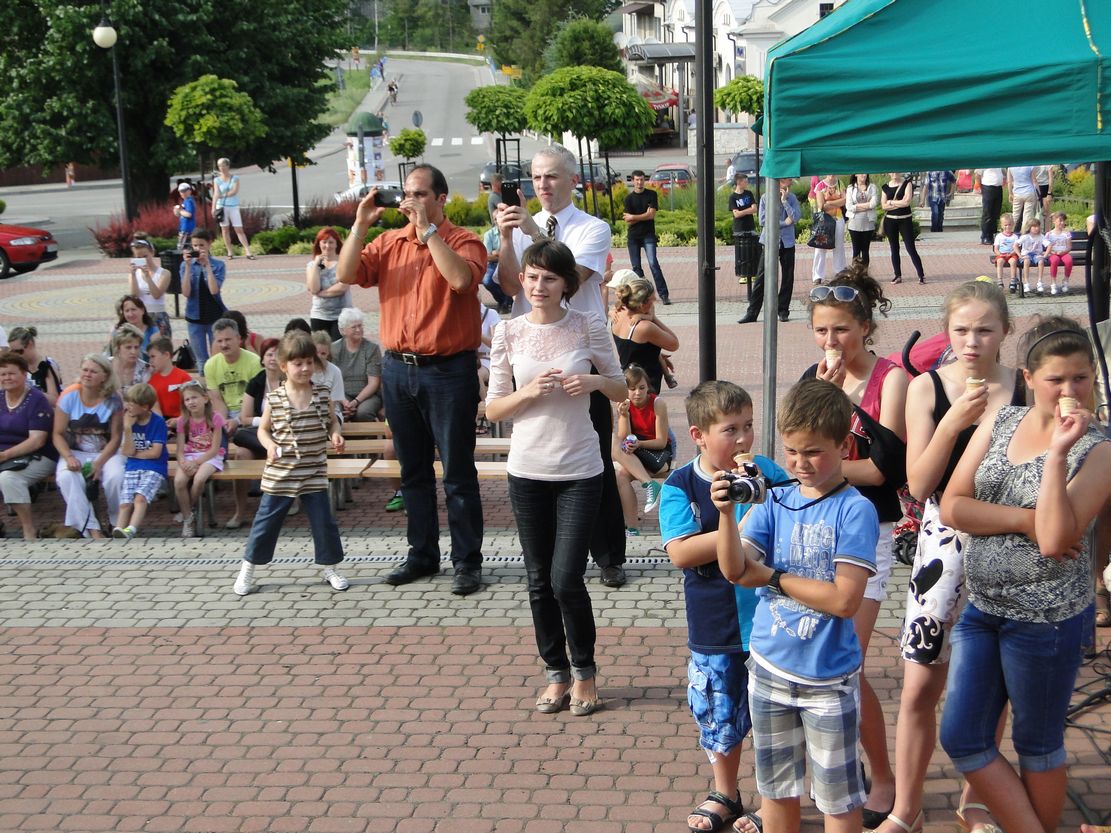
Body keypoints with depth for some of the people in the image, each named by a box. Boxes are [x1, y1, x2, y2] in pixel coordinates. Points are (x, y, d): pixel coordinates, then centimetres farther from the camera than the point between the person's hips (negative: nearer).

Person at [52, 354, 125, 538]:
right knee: (65, 477, -32)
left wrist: (99, 463, -19)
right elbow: (58, 434, -3)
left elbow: (116, 438, -5)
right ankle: (91, 528, -27)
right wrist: (69, 457, -21)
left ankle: (118, 523, -7)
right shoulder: (69, 396, -4)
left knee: (116, 476, -32)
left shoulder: (112, 401, -5)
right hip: (74, 452, 1)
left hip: (105, 452, -1)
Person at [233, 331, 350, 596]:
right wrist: (269, 445, -14)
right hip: (279, 475, -1)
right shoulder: (273, 398, -5)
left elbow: (332, 422, 12)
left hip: (314, 474, 1)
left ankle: (330, 569, 23)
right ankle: (248, 569, 22)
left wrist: (336, 435, -9)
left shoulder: (322, 395, -1)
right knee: (266, 522, 7)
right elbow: (263, 429, 5)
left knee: (324, 522, 5)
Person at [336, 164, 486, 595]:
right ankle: (422, 553, 26)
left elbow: (461, 278, -26)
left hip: (449, 370, -5)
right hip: (398, 369, 5)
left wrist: (428, 230, -21)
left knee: (458, 472, 1)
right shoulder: (389, 242, 8)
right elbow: (346, 274, -2)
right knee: (413, 470, 14)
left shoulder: (463, 241, -5)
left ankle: (467, 560, 11)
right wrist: (360, 225, -9)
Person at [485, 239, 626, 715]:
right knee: (539, 582, 10)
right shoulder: (509, 333, 0)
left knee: (567, 579, -6)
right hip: (528, 471, 2)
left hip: (579, 471, -2)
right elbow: (493, 409, 3)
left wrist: (595, 380, -14)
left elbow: (620, 391, 7)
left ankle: (584, 672, 18)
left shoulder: (588, 327, -3)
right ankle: (556, 673, 28)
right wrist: (528, 392, -14)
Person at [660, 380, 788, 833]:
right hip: (714, 629, 0)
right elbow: (680, 553, -18)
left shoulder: (765, 471, -4)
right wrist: (741, 529, -24)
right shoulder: (680, 486, -8)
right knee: (720, 715, 16)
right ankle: (725, 795, 39)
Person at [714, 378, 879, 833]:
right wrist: (726, 512, -24)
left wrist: (773, 577, -13)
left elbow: (845, 599, -21)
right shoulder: (776, 501, 0)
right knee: (776, 787, 19)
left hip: (828, 679, -4)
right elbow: (733, 569, -9)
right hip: (769, 668, 4)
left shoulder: (854, 510, -14)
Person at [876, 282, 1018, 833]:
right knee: (920, 686, 2)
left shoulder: (1027, 389, -3)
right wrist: (952, 423, -21)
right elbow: (918, 485, -10)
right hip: (945, 543, -1)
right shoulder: (927, 388, -5)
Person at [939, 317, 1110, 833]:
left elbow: (1055, 540, -24)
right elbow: (952, 506, -5)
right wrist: (1025, 520, -17)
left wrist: (1057, 452, -26)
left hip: (1047, 619, -5)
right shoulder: (999, 424, 3)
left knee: (1036, 745, 12)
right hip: (982, 608, 6)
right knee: (960, 738, 9)